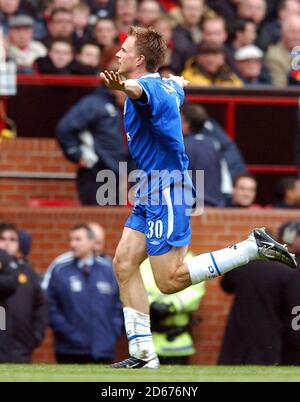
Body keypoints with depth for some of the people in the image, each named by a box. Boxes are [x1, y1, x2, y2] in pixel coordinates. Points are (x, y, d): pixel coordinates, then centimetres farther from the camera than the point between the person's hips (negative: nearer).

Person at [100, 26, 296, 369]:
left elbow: (138, 89, -44)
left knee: (170, 280, -8)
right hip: (152, 189, 10)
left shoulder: (150, 87, -17)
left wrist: (123, 86, -69)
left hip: (166, 189, -10)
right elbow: (179, 84, 40)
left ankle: (254, 247, -4)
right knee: (124, 264, 4)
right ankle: (143, 355, 3)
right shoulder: (168, 86, 13)